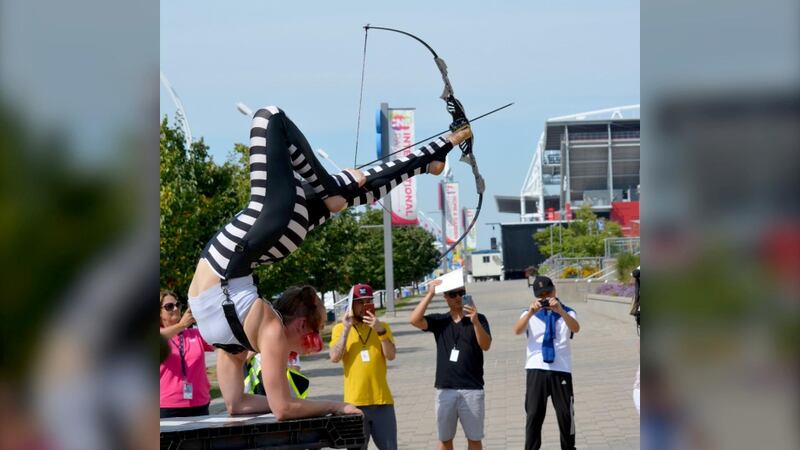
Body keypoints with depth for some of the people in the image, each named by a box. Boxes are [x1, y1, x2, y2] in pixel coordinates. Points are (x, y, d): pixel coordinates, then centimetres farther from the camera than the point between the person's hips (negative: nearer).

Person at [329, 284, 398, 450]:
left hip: (382, 400, 1)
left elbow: (391, 355, -5)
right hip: (355, 402, -1)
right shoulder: (340, 328, 4)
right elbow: (334, 357, -10)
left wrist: (380, 330, -17)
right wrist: (346, 329, -12)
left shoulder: (382, 327, 8)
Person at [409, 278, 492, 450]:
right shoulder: (439, 321, 7)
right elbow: (415, 320, -10)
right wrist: (430, 294, -11)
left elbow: (486, 346, -12)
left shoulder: (478, 319, 3)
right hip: (445, 389, 2)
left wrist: (475, 322, -28)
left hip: (472, 389, -2)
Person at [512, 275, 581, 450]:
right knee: (533, 414, -1)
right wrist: (531, 312, -27)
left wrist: (560, 311, -31)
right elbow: (517, 331, -10)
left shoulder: (566, 312, 9)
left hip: (561, 369, 0)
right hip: (536, 370, 0)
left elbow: (576, 328, -14)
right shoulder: (530, 314, 10)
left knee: (565, 413, 5)